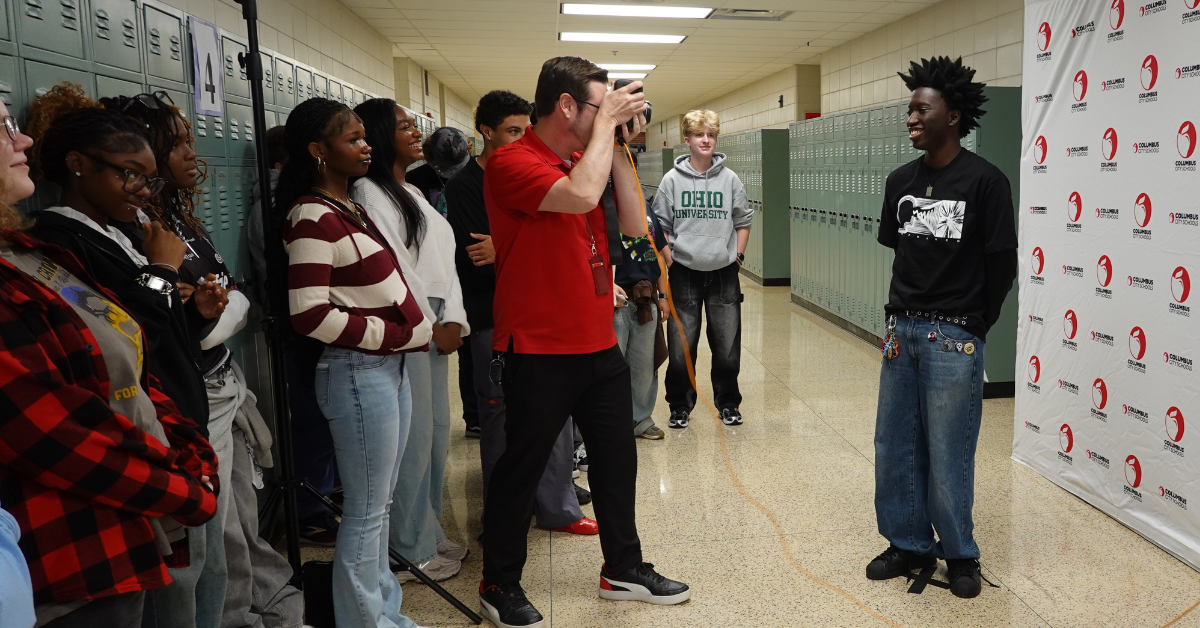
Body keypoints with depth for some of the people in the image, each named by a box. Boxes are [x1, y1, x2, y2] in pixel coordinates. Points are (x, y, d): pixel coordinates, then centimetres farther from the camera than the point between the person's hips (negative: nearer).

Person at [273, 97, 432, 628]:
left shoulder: (350, 206, 13)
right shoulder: (314, 218, -15)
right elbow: (311, 316, -22)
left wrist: (415, 331, 7)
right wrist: (396, 334, -14)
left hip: (389, 366, 9)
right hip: (358, 372, -9)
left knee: (380, 504, 18)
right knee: (365, 513, 2)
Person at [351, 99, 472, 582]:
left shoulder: (411, 193, 19)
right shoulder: (369, 192, -8)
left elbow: (443, 261, 14)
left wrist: (453, 321, 2)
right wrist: (431, 326, -10)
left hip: (435, 327, 9)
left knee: (436, 432, 13)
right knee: (413, 437, -5)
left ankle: (429, 533, 26)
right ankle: (411, 550, 8)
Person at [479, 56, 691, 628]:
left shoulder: (587, 159, 10)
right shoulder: (512, 162, -14)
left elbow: (634, 224, 6)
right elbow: (580, 195, -30)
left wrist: (619, 147, 1)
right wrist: (607, 121, -16)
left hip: (599, 346, 8)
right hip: (538, 351, -7)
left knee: (616, 460, 17)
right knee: (520, 470, 7)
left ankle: (623, 569, 35)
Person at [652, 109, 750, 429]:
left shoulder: (729, 179, 2)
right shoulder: (672, 179, -1)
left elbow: (743, 221, 11)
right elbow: (660, 225, 3)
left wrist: (739, 254, 2)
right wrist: (668, 259, -4)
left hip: (724, 272, 1)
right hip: (684, 273, -1)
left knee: (727, 347, 7)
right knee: (681, 346, 4)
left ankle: (728, 403, 25)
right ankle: (680, 405, 20)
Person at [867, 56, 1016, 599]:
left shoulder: (984, 181, -8)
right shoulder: (901, 181, 7)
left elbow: (1002, 263, -5)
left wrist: (974, 325, 2)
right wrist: (901, 316, 10)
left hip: (952, 337, -5)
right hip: (902, 330, 6)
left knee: (947, 452, 3)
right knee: (894, 446, 10)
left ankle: (960, 554, 22)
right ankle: (909, 544, 27)